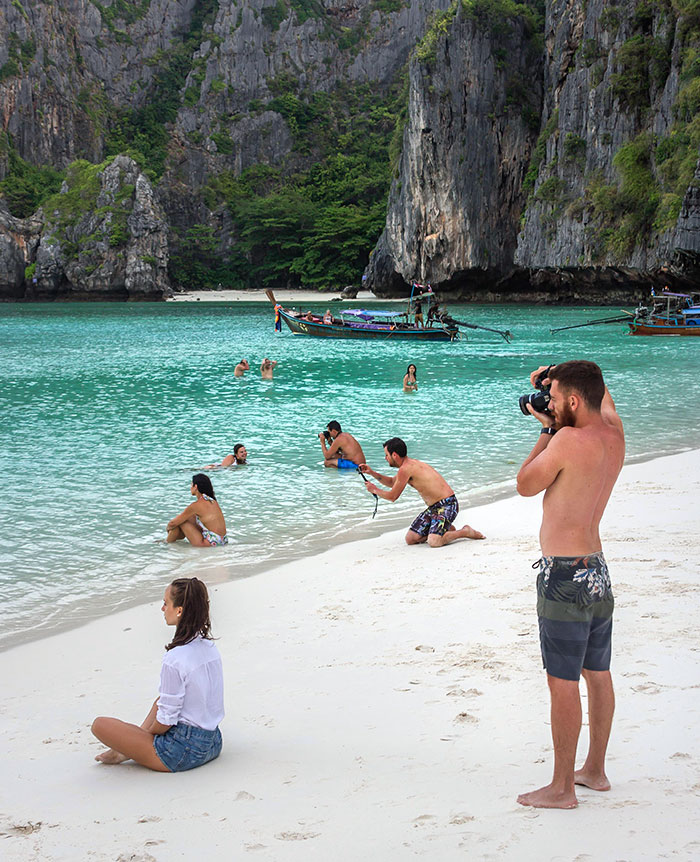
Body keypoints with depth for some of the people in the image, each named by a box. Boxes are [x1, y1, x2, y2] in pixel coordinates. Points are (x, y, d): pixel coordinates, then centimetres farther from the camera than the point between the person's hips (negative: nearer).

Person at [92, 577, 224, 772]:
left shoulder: (174, 659, -23)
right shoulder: (210, 648, 3)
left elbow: (166, 721, -18)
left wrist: (148, 733, 4)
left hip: (182, 753, -8)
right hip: (212, 744, 8)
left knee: (100, 724, -4)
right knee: (161, 699, 34)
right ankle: (128, 746, 26)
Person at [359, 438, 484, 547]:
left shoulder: (406, 469, -19)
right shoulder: (411, 463, 11)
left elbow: (392, 497, -9)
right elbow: (392, 482, 31)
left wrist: (375, 490, 8)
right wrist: (372, 473, 21)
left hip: (447, 505, -9)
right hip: (433, 507, 9)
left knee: (434, 542, -27)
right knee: (410, 539, 3)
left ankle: (465, 532, -4)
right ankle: (445, 530, 19)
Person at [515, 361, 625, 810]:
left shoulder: (570, 440, -20)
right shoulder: (614, 433, 4)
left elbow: (526, 485, -7)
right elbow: (602, 394, 27)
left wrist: (550, 429, -1)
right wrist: (556, 381, 13)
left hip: (565, 575, -9)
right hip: (598, 569, 9)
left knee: (563, 683, -1)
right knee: (598, 675, 17)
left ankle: (562, 787, 8)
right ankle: (595, 770, 30)